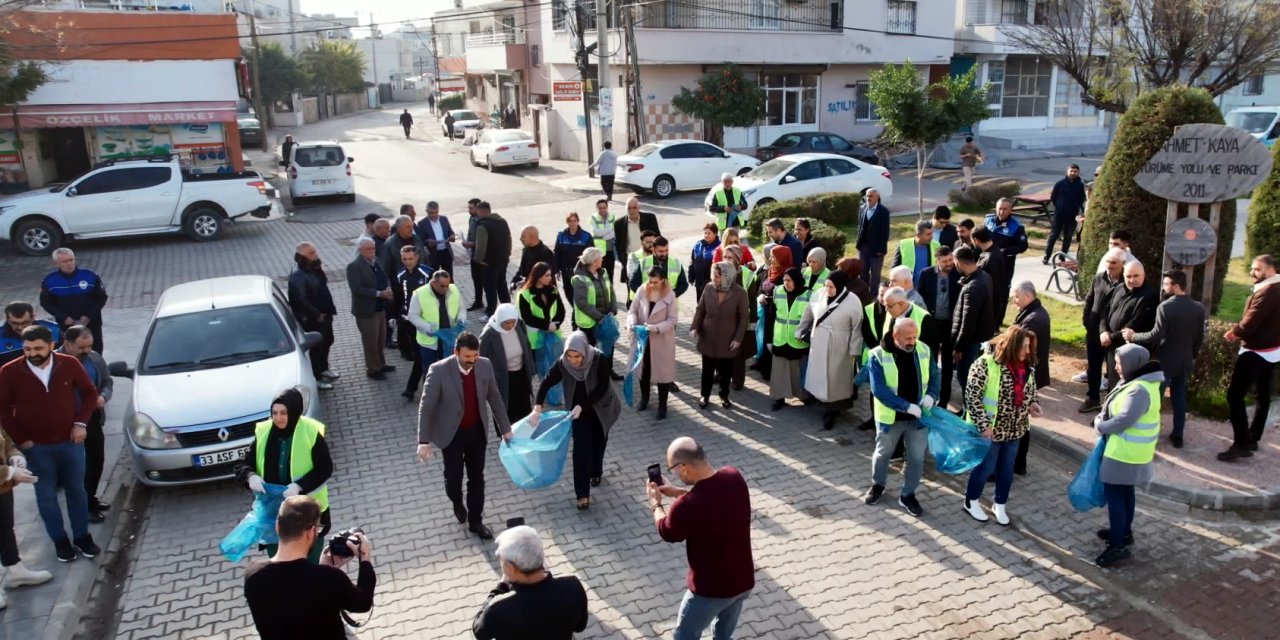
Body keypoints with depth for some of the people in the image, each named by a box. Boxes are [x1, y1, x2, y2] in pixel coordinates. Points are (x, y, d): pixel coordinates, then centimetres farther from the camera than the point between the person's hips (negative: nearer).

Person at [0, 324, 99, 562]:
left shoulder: (69, 364, -11)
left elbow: (90, 393, 4)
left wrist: (81, 422, -5)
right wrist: (20, 438, -6)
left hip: (70, 441, 1)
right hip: (36, 446, -1)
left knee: (76, 490, 12)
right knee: (46, 495, 11)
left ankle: (82, 536, 27)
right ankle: (60, 540, 26)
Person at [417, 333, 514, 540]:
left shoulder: (485, 365, -12)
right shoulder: (439, 371, -23)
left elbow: (494, 398, 2)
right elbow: (426, 407, -17)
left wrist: (505, 428, 6)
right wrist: (423, 441, -19)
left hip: (477, 431, 3)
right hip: (451, 434, -3)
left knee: (477, 478, 11)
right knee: (454, 477, 8)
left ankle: (475, 521, 29)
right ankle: (458, 503, 43)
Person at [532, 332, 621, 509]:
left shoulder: (600, 360, -30)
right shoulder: (563, 363, -23)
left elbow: (602, 388, -24)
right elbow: (546, 383, -13)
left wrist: (581, 406, -28)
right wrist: (537, 409, -21)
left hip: (600, 408, 0)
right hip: (578, 410, 1)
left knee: (598, 443, 18)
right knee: (581, 449, -6)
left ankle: (596, 472, 46)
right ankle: (582, 494, -3)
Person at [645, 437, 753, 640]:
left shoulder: (687, 505, -30)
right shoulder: (734, 477, -13)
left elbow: (667, 533, -7)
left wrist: (655, 502, 10)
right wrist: (678, 492, 11)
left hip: (710, 589, -5)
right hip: (744, 581, 5)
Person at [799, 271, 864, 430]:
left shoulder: (852, 302, -18)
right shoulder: (818, 294, -5)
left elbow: (857, 329, -13)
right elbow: (808, 315, 9)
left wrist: (853, 351, -11)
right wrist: (801, 332, 17)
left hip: (838, 349, -5)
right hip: (818, 345, 5)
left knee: (835, 381, 7)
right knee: (819, 377, 14)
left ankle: (831, 413, 21)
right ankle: (829, 407, 31)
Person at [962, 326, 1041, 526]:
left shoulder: (1027, 367, -1)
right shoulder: (987, 363, -22)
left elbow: (1030, 392, 16)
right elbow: (972, 395, -21)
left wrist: (1033, 404, -6)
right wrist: (983, 424, -22)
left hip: (1014, 429, 6)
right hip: (990, 429, -6)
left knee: (1006, 469, 18)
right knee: (986, 467, 10)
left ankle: (999, 506, 38)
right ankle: (971, 502, 32)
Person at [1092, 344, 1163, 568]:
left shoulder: (1139, 390, -27)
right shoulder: (1140, 382, 6)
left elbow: (1123, 420, -28)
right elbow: (1121, 410, 15)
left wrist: (1099, 425, -12)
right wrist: (1104, 417, 0)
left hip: (1125, 452, -10)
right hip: (1130, 450, 10)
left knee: (1114, 493, -3)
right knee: (1125, 492, 22)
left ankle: (1118, 546, 2)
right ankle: (1124, 532, 37)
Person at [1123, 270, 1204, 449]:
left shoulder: (1165, 306, -20)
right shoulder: (1198, 308, 1)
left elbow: (1156, 335, -22)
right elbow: (1200, 338, 8)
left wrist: (1133, 336, -10)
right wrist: (1191, 355, 22)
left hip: (1165, 361, -6)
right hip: (1185, 361, 6)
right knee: (1180, 398, 14)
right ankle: (1177, 436, 19)